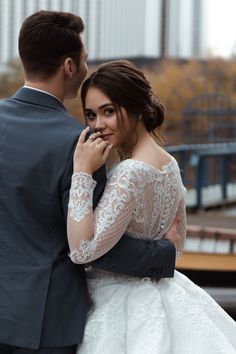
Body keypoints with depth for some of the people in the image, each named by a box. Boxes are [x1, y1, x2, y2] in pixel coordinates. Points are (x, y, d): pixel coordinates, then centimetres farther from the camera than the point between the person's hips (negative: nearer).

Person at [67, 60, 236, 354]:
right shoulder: (169, 164, 3)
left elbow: (82, 249, -29)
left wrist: (82, 174, -27)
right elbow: (176, 242, 14)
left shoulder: (130, 173, -24)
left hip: (120, 304, -8)